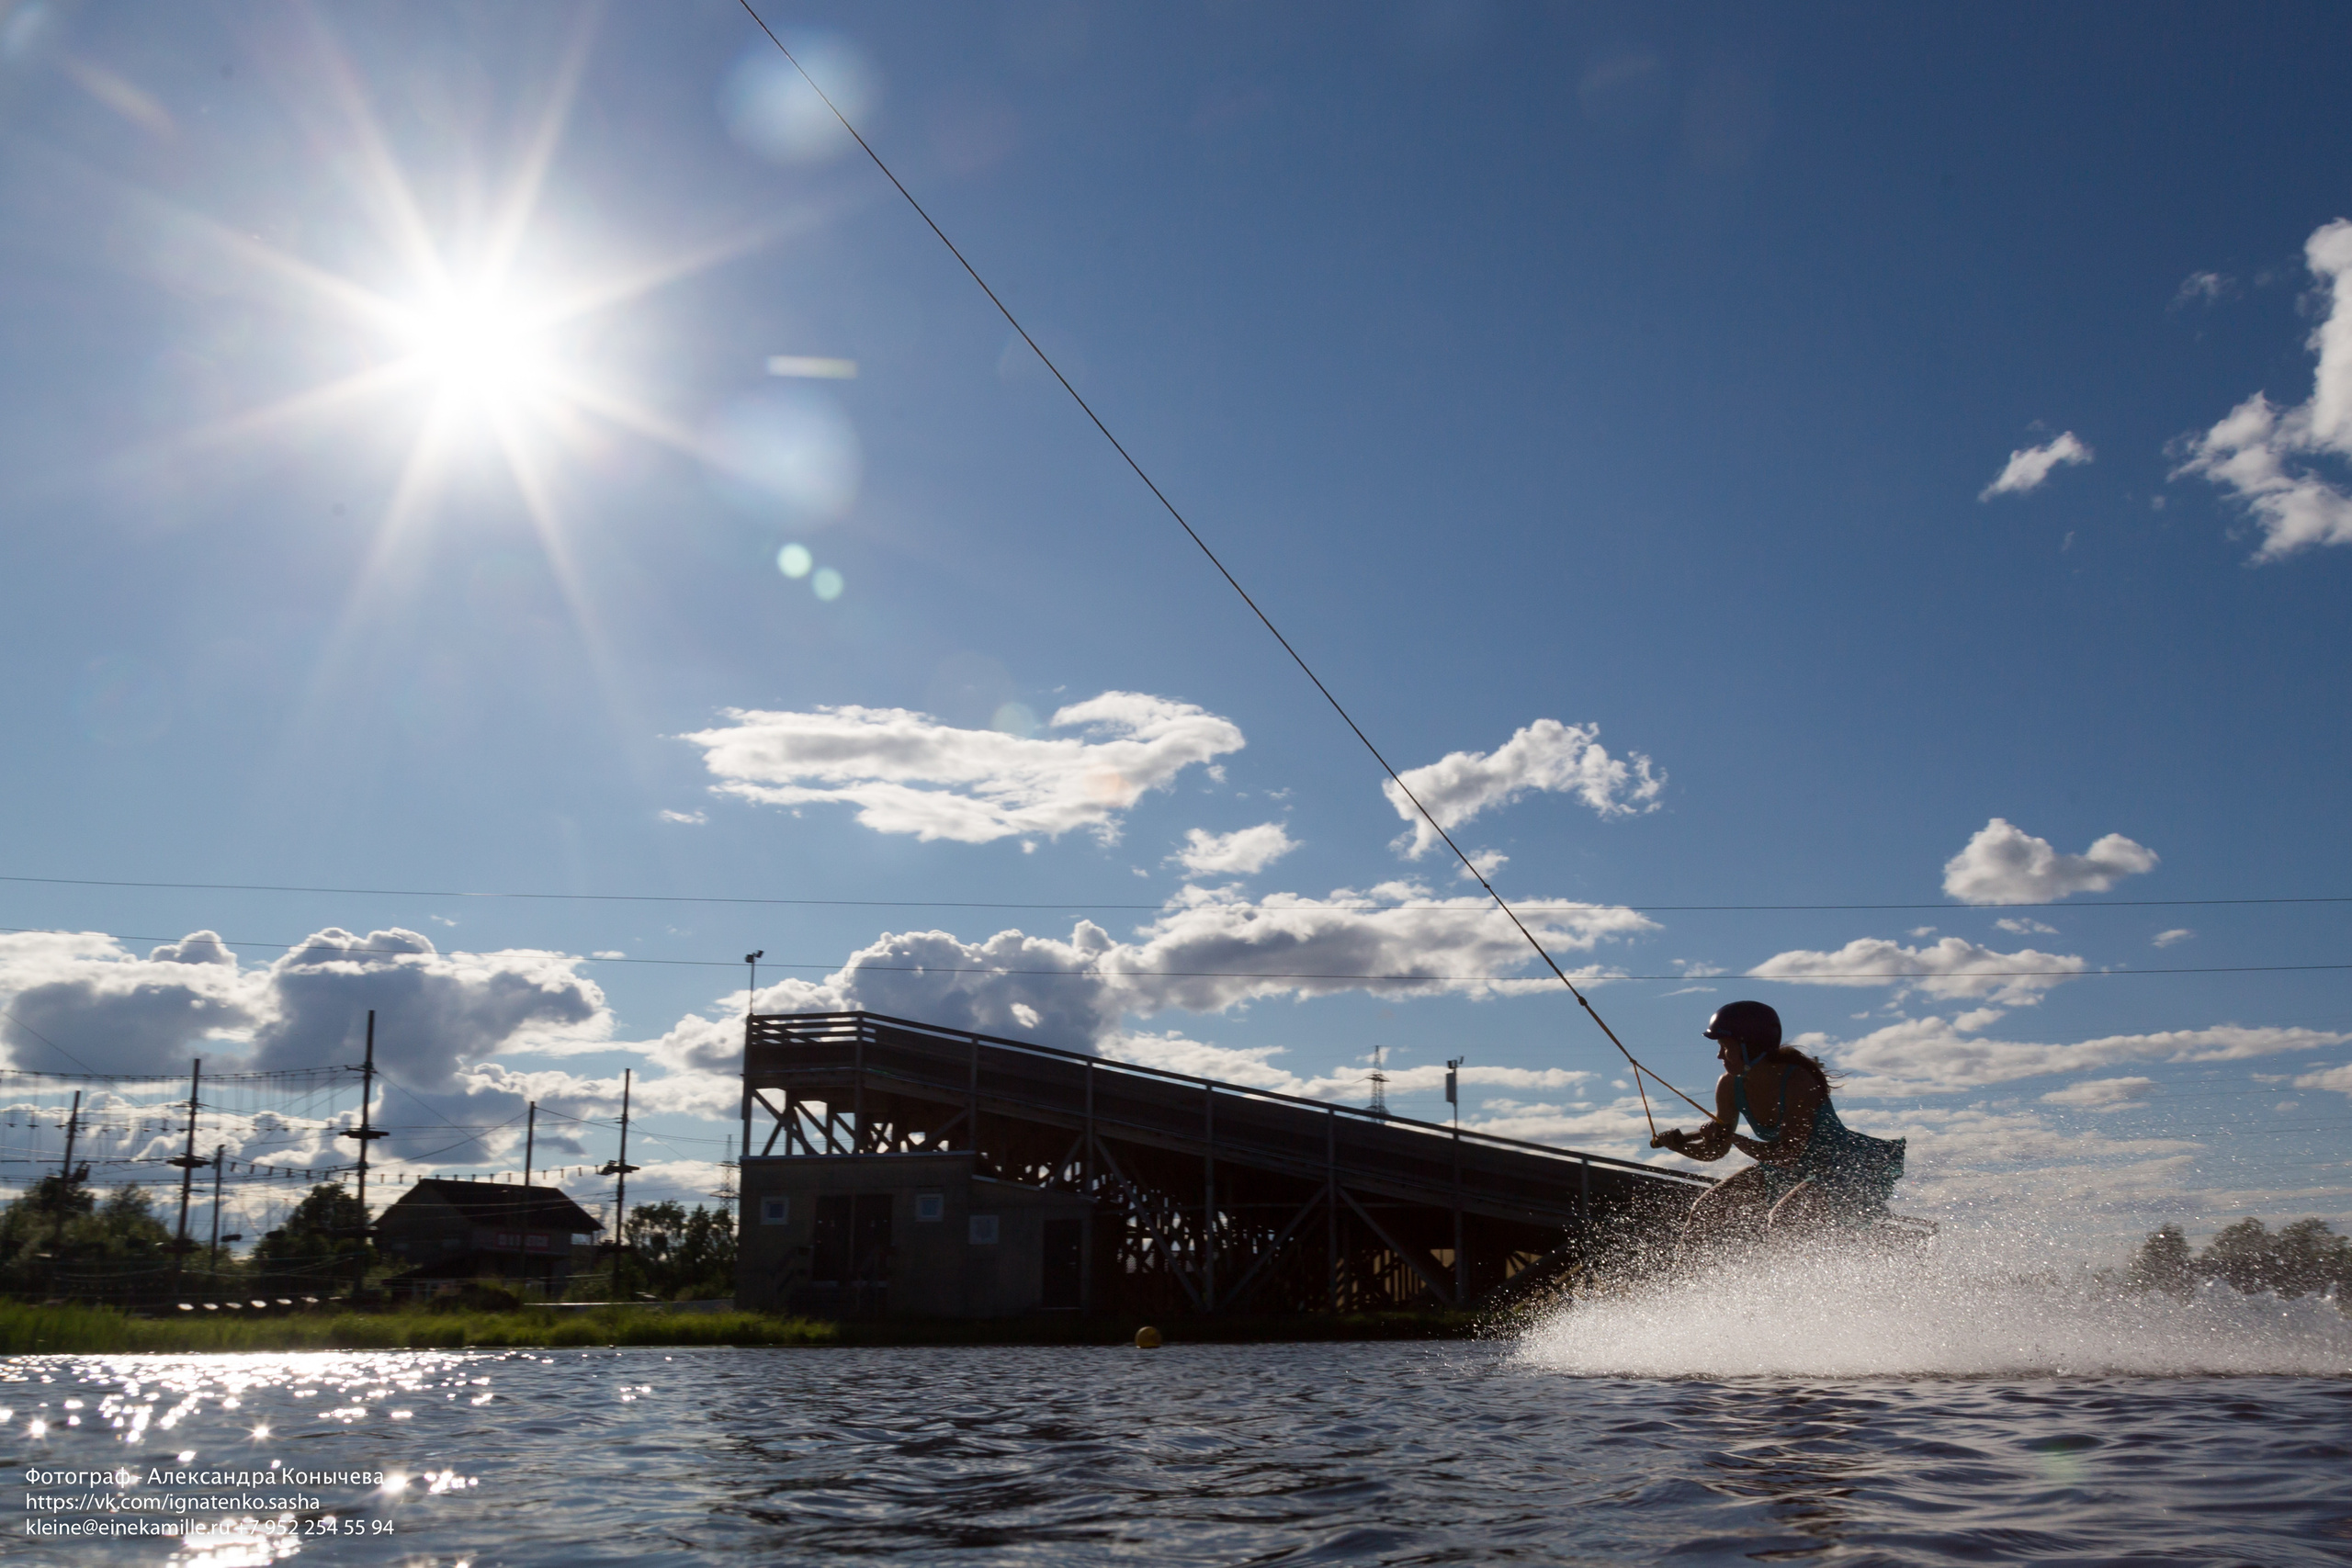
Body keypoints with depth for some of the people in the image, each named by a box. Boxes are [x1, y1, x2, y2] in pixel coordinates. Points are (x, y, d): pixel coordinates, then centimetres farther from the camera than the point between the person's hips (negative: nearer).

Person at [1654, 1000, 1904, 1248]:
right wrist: (1681, 1144, -19)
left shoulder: (1798, 1082, -29)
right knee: (1705, 1213, 2)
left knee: (1782, 1221, -33)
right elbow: (1716, 1150, 0)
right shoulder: (1730, 1085, -9)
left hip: (1847, 1171, -8)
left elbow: (1789, 1155, -31)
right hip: (1788, 1174, 8)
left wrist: (1735, 1140, -32)